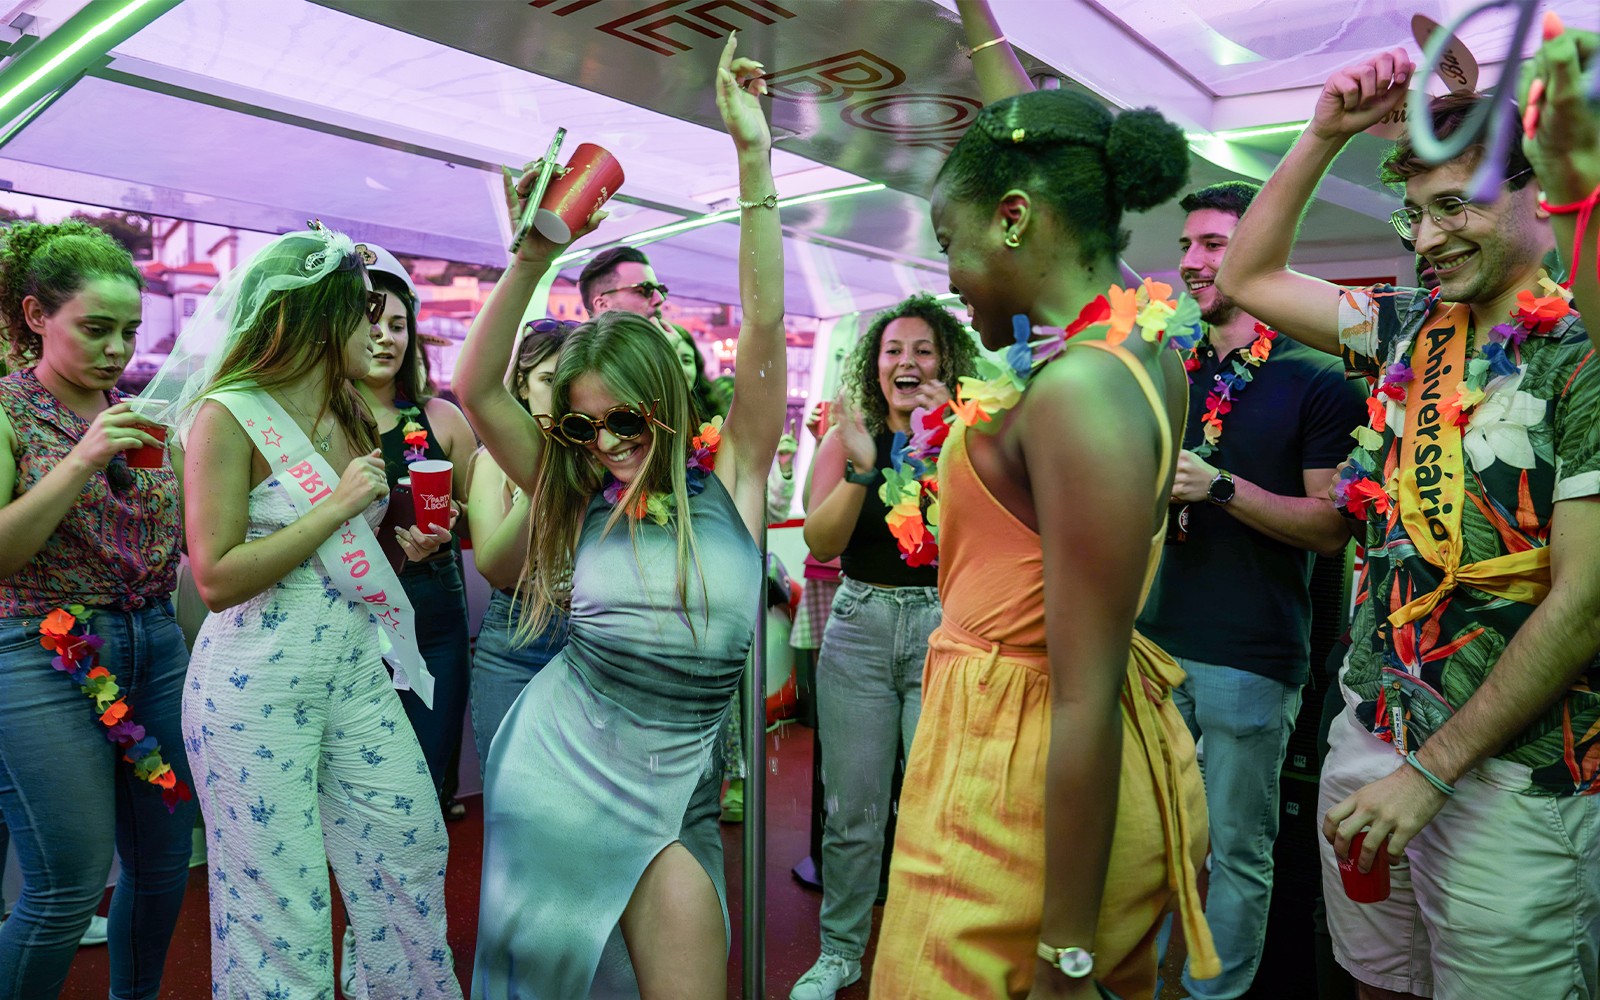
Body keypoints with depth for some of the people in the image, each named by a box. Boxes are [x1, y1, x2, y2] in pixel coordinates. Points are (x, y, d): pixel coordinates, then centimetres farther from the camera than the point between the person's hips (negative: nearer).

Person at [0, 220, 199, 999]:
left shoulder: (135, 413, 9)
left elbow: (180, 538, 15)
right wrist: (82, 460, -22)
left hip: (156, 648, 5)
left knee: (163, 863, 13)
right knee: (68, 886, 0)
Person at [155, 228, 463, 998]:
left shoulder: (350, 417, 9)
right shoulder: (228, 413, -12)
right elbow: (217, 578, -17)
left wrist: (401, 546, 3)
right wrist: (338, 507, -18)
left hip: (358, 668, 7)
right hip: (256, 683, -7)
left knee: (413, 858, 12)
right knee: (278, 909, 6)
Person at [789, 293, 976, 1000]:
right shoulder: (848, 436, 5)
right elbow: (820, 542, -5)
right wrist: (861, 469, -19)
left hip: (944, 629, -1)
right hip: (859, 628, 1)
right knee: (852, 811, 7)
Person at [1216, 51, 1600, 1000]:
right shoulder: (1412, 330, 6)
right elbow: (1250, 278, 14)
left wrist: (1434, 768, -17)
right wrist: (1324, 136, 4)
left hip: (1506, 772, -5)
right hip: (1370, 736, 5)